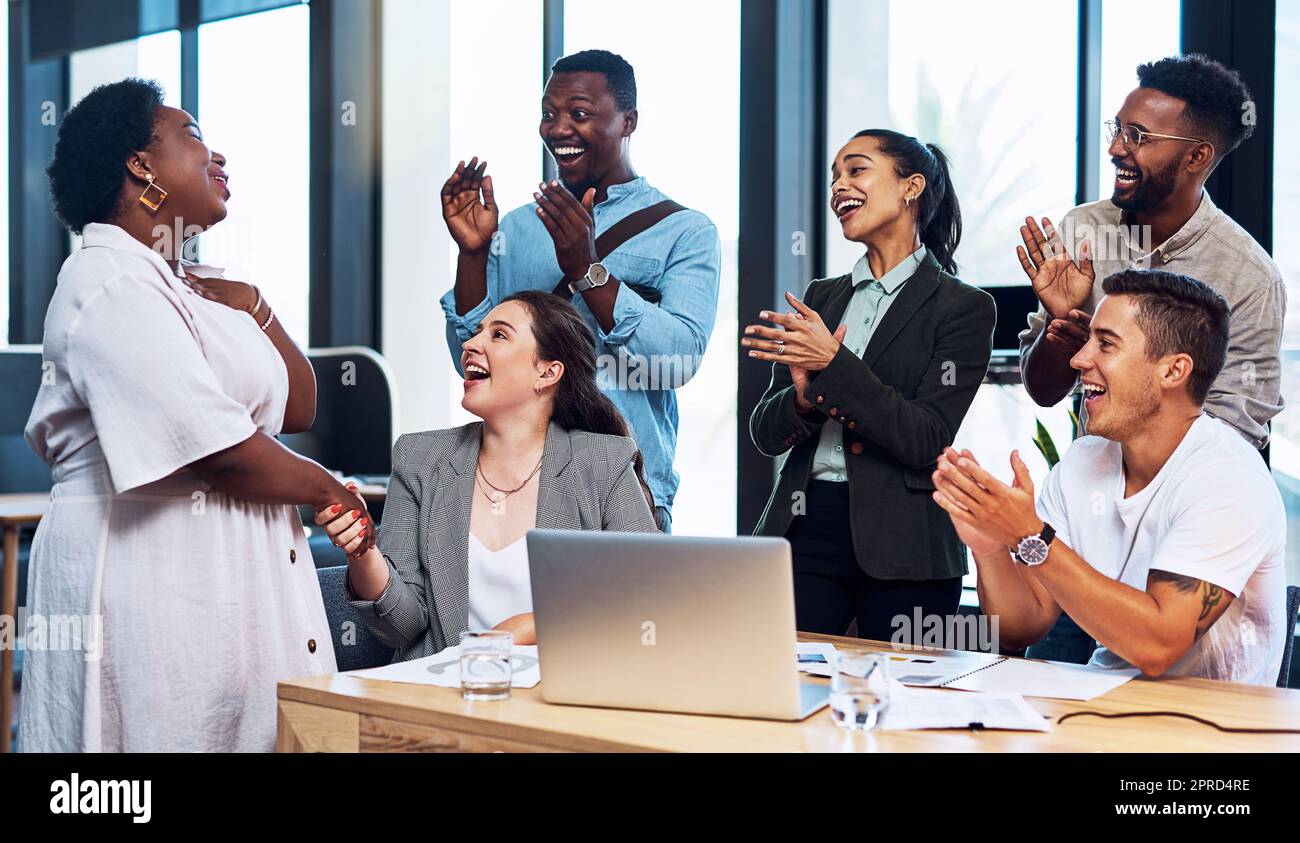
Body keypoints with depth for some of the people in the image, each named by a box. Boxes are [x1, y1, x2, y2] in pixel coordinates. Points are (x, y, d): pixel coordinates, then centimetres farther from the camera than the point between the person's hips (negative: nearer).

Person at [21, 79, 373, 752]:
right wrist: (333, 492, -4)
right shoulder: (111, 286, -13)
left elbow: (298, 411, 16)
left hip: (230, 567, 9)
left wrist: (253, 309, 2)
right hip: (149, 570, -9)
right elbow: (222, 453, -19)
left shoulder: (188, 287, 17)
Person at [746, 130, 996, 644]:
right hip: (803, 529, 4)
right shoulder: (821, 297, 13)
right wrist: (805, 399, -11)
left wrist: (835, 364, -17)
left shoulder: (963, 308, -2)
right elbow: (765, 434, 10)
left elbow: (929, 442, -12)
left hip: (902, 547, -4)